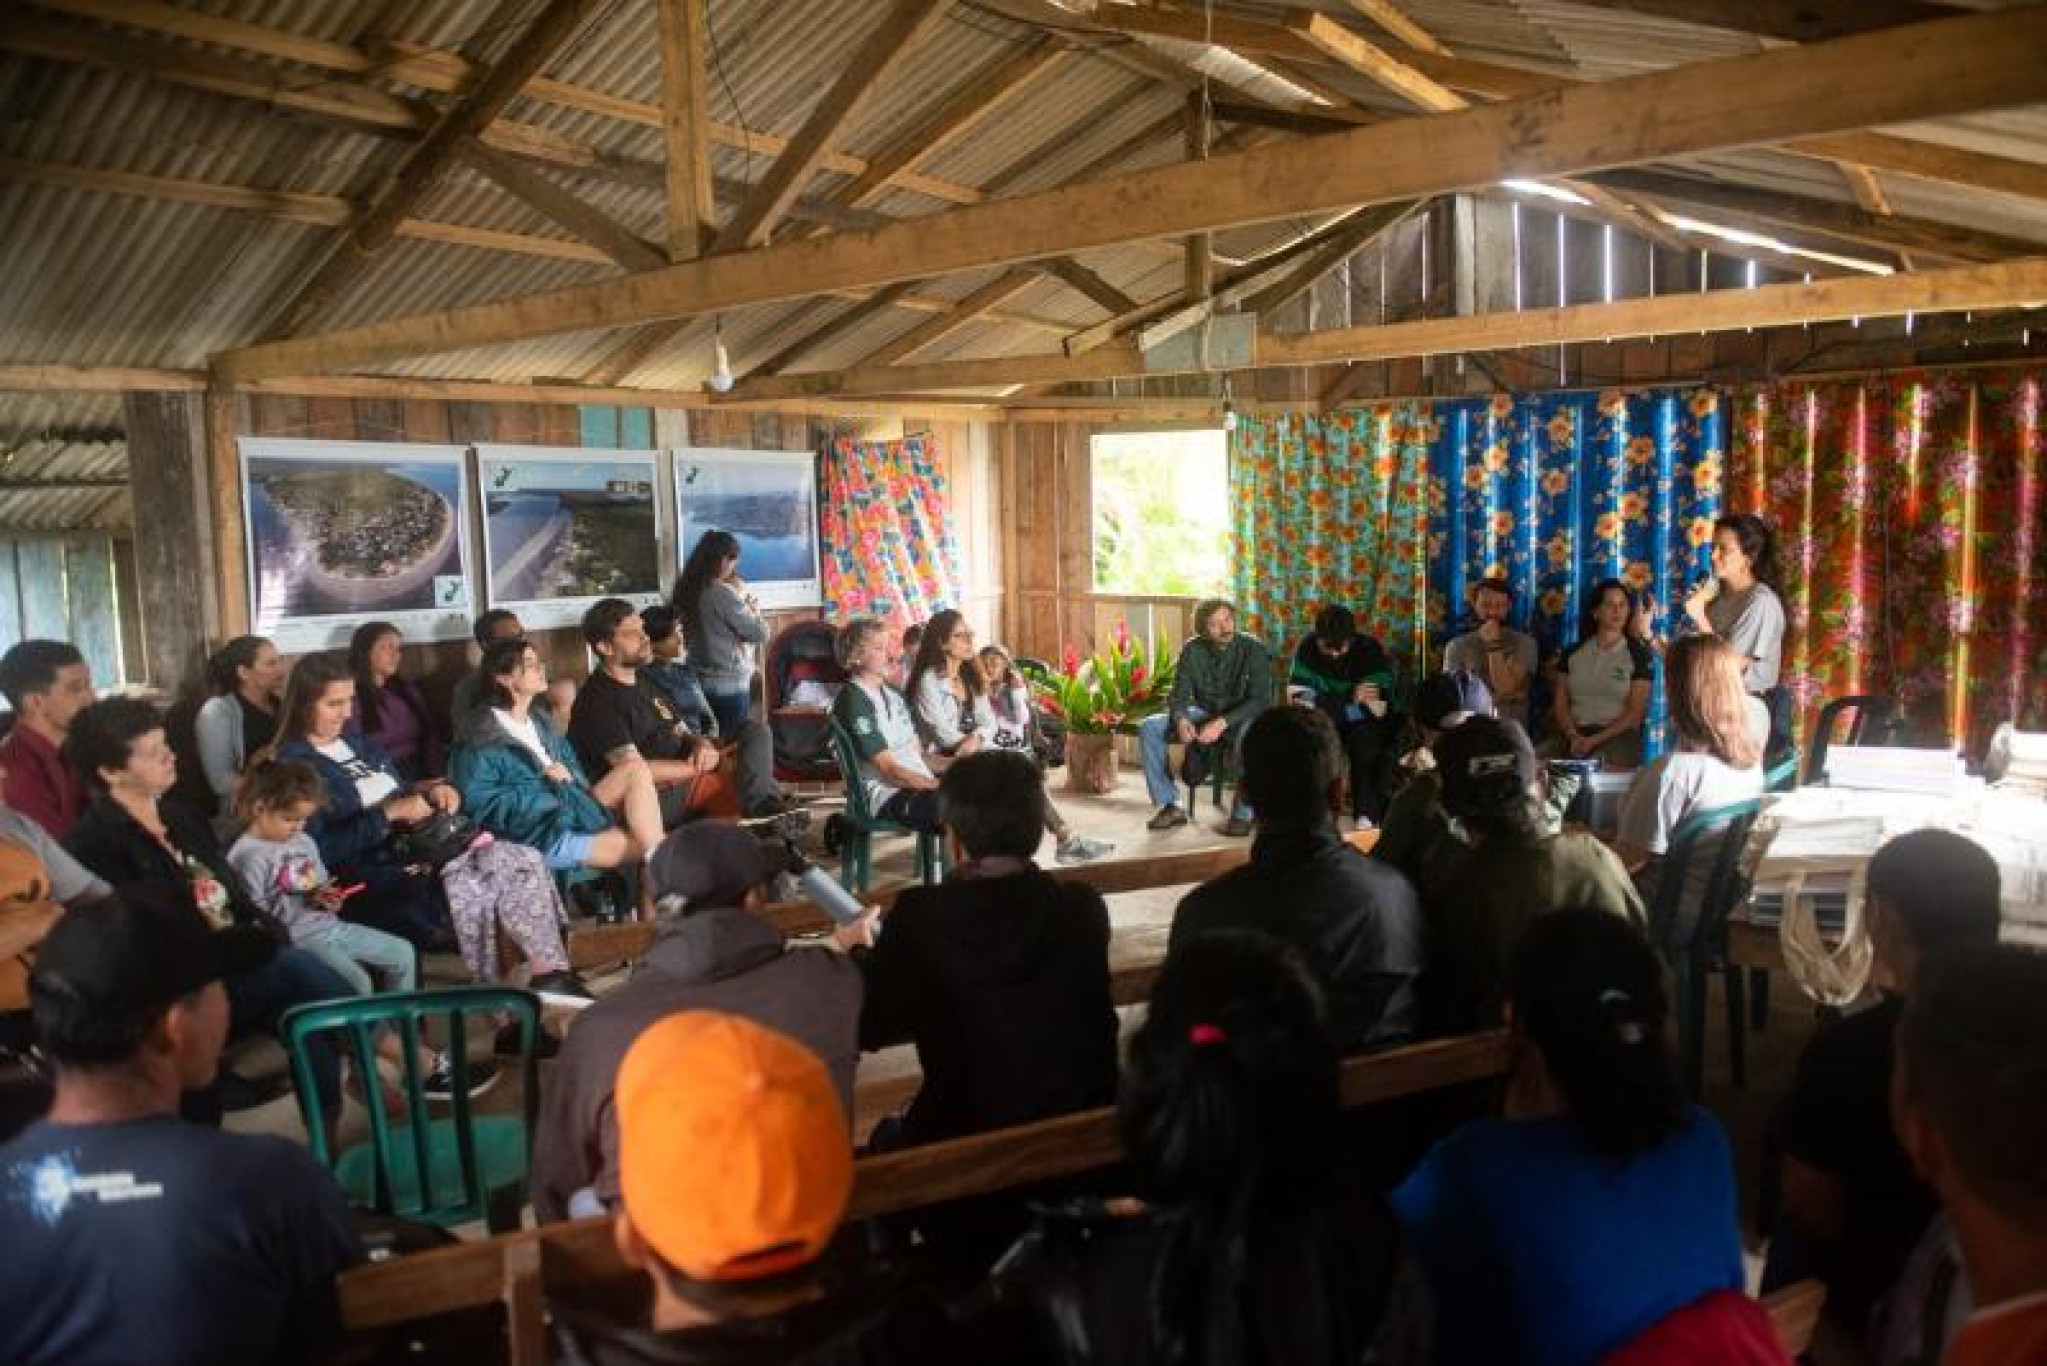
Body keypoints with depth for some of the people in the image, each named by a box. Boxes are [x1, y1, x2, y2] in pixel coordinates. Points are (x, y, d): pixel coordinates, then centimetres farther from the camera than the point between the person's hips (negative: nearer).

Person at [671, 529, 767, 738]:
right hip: (730, 684, -8)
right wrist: (752, 608, 5)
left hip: (700, 682, 8)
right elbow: (760, 633, -11)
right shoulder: (723, 593, -17)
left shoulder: (687, 591, 5)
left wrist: (741, 600, 7)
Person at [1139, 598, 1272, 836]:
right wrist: (1181, 720, -29)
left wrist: (1222, 723, -34)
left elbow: (1260, 700, -21)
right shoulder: (1192, 651, -6)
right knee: (1148, 727, -16)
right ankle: (1170, 805, -10)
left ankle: (1243, 814, -26)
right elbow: (1179, 695, -5)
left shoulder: (1254, 650, -15)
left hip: (1241, 718, -4)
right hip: (1203, 715, 4)